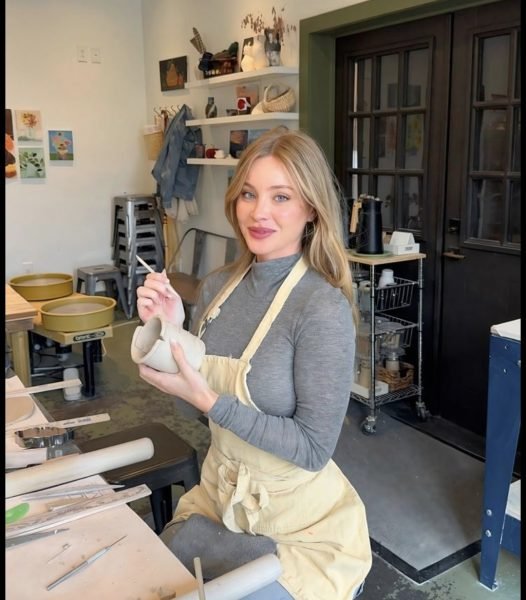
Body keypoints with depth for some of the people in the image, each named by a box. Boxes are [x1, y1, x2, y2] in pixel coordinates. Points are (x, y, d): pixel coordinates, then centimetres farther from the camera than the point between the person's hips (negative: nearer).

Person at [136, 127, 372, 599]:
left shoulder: (323, 308, -24)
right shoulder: (218, 285, -4)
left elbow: (314, 449, -22)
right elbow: (196, 400, 5)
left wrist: (208, 400, -27)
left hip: (298, 526, -5)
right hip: (218, 498, 6)